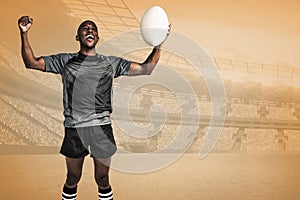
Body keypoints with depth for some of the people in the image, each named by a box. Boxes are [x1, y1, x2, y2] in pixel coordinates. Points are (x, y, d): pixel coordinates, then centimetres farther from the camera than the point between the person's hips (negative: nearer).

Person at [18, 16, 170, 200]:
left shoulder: (111, 62, 10)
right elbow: (31, 63, 4)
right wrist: (24, 34, -8)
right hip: (74, 129, 0)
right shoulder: (65, 61, 9)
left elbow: (146, 69, 8)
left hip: (102, 128, 1)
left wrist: (158, 45, -4)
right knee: (72, 179, 13)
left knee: (103, 180, 11)